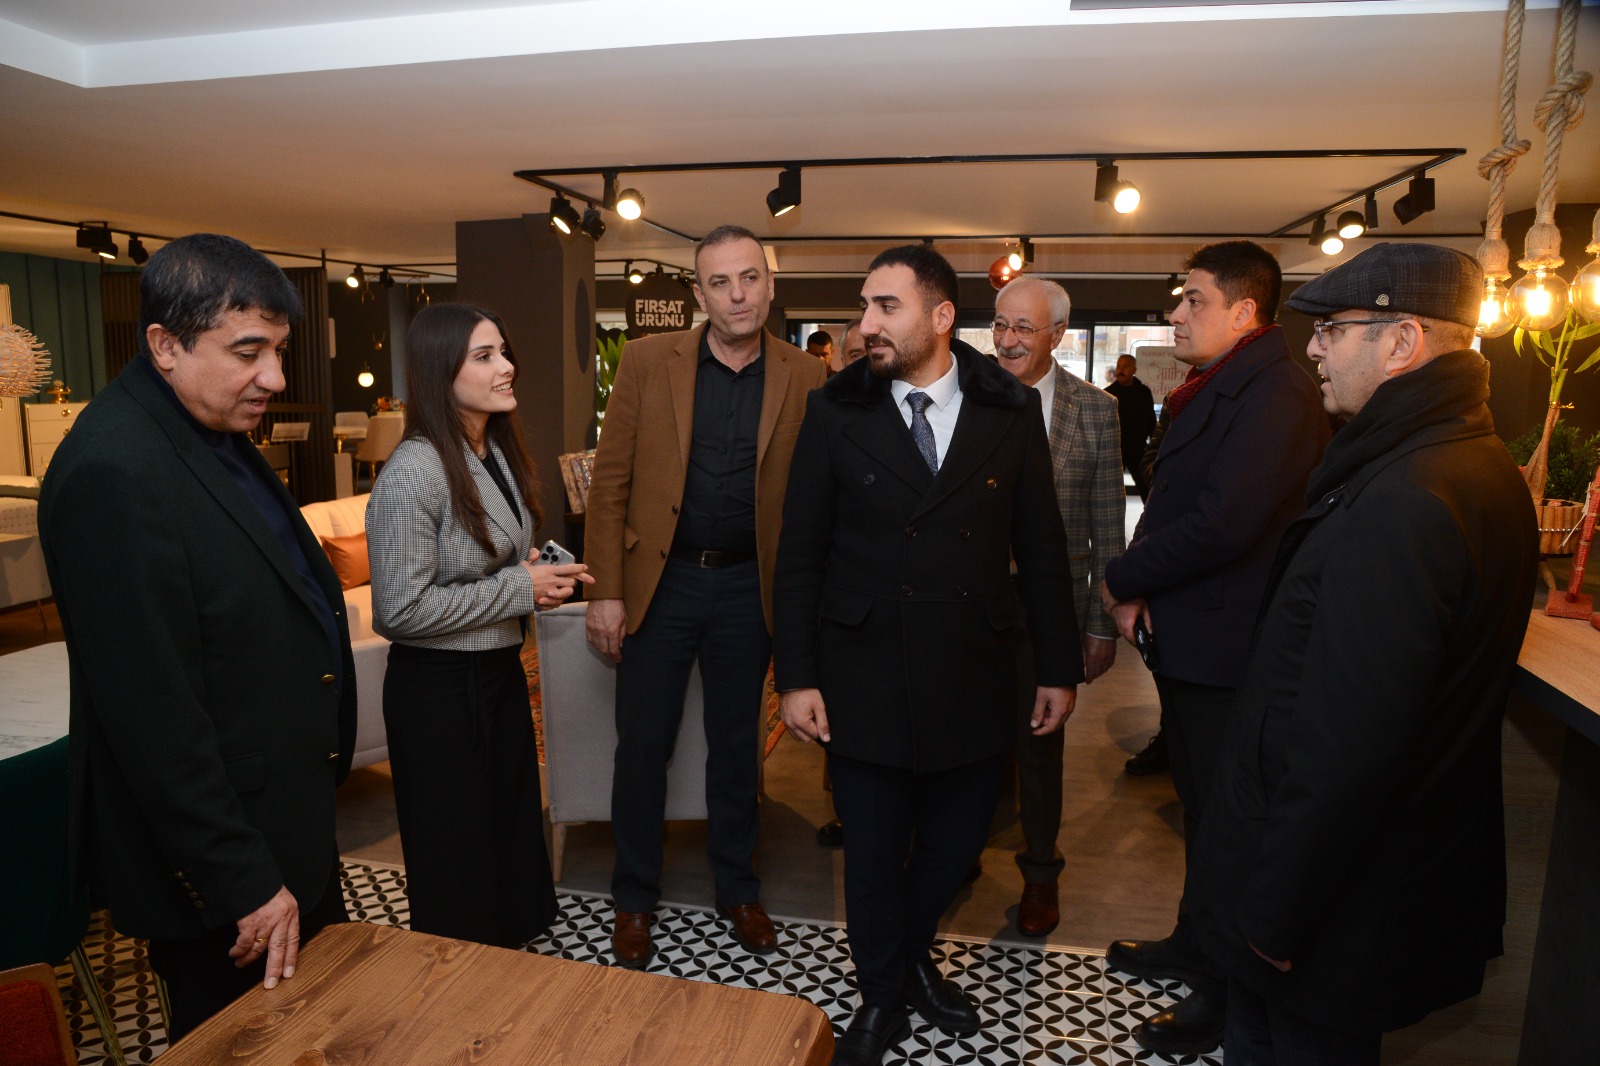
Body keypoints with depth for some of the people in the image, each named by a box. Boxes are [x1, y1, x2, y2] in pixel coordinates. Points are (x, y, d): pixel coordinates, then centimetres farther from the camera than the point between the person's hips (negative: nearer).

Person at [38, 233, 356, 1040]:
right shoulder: (114, 470, -24)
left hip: (282, 816, 8)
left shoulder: (215, 434, 5)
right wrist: (241, 883, -18)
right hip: (221, 854, -8)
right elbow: (153, 711, -25)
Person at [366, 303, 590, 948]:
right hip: (439, 684, -8)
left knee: (512, 827, 21)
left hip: (501, 670, 8)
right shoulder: (413, 472, -22)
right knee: (456, 852, 10)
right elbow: (402, 610, -24)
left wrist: (540, 574, -2)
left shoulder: (499, 455, 5)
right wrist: (520, 589, -19)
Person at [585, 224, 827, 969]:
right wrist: (605, 591, -7)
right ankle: (634, 899, 31)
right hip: (659, 580, 0)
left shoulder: (805, 379, -3)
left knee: (736, 747, 16)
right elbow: (611, 480, -4)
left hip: (748, 587, 1)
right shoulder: (647, 361, -4)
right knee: (642, 746, 10)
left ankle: (738, 891, 36)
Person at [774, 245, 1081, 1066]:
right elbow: (800, 556, -2)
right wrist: (796, 676, -5)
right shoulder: (835, 412, -3)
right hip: (865, 678, -1)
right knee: (873, 850, 11)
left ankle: (914, 957, 46)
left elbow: (1041, 548, 4)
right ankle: (881, 995, 38)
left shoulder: (1010, 411, 0)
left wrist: (1059, 666, 6)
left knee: (956, 842, 16)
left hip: (975, 676, 2)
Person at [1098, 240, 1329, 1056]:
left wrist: (1123, 580, -15)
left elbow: (1223, 524, -29)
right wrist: (1142, 588, -4)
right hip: (1188, 640, 9)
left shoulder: (1274, 394, -21)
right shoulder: (1213, 391, 11)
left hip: (1226, 651, -9)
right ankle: (1196, 943, 42)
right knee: (1200, 805, 23)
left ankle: (1228, 994, 27)